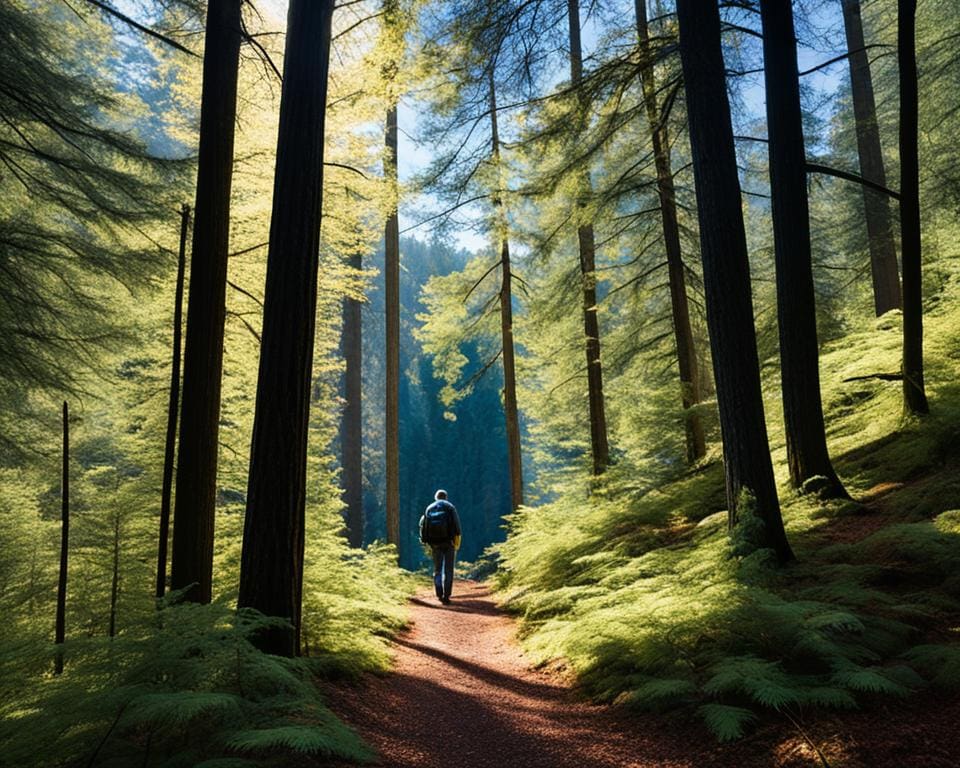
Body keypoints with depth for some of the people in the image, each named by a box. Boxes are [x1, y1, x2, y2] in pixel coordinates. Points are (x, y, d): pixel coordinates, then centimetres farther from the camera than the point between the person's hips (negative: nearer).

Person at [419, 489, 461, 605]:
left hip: (435, 543, 2)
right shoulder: (450, 507, 2)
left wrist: (425, 541, 4)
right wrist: (457, 543, -4)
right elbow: (456, 525, -8)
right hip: (449, 543, -2)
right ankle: (446, 596, -4)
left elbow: (423, 525, 3)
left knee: (437, 569, 14)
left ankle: (439, 595, 5)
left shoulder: (429, 509, 11)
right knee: (448, 570, 2)